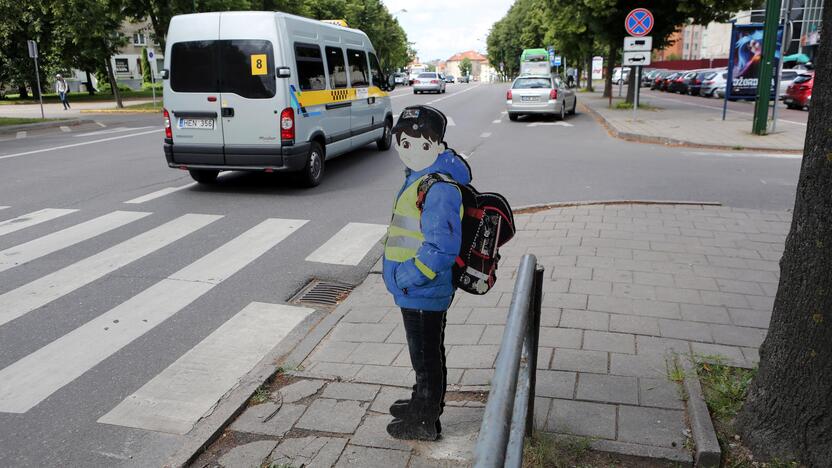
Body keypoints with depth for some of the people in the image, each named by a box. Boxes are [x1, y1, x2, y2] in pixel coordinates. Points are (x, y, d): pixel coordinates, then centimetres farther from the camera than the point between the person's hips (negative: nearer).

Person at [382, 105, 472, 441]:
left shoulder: (440, 188, -26)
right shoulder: (420, 177, 7)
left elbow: (441, 248, -31)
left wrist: (408, 276, -23)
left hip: (423, 292, -10)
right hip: (419, 291, 10)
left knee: (426, 356, 8)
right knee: (426, 353, 25)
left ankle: (426, 423, 26)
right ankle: (423, 402, 45)